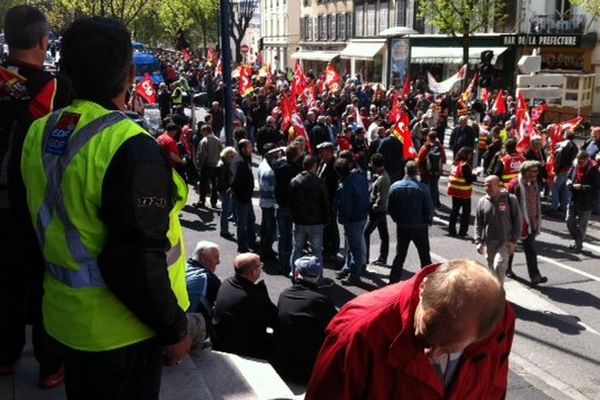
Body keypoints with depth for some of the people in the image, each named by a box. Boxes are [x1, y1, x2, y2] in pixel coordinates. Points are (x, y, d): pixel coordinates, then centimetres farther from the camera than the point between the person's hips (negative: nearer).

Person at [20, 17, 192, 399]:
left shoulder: (41, 134, -2)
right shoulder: (130, 147, -26)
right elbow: (138, 260, -26)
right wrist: (175, 328, -15)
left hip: (68, 316, 7)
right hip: (122, 327, -7)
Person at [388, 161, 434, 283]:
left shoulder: (395, 186, -7)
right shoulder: (423, 188, -16)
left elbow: (390, 208, -1)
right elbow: (429, 209, -12)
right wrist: (428, 222, 7)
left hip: (402, 227, 3)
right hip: (419, 228, -3)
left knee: (400, 256, 15)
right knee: (425, 257, 12)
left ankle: (393, 281, 13)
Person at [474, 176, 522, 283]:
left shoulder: (510, 199, -6)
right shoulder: (482, 202, 2)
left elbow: (517, 221, -3)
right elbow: (478, 223, 7)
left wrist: (513, 241, -8)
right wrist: (478, 241, -2)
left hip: (505, 242, -4)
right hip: (489, 243, 4)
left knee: (499, 265, -20)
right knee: (491, 269, 12)